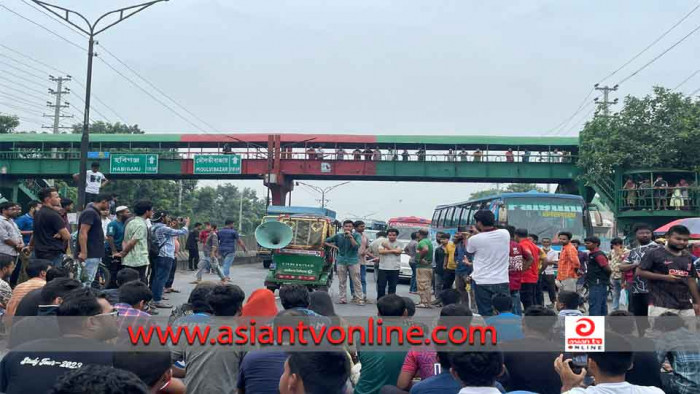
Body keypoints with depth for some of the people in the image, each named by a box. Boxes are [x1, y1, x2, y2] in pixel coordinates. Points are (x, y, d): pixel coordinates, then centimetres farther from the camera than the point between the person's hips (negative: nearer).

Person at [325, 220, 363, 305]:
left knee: (356, 281, -4)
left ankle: (359, 299, -1)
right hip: (341, 261, 2)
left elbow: (356, 246, -15)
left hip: (353, 261, -2)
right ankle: (343, 298, 11)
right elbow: (326, 241, 15)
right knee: (342, 282, 5)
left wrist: (350, 236, -20)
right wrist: (334, 247, 3)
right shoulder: (338, 236, 6)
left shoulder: (356, 235, 0)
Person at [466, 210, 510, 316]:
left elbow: (469, 251, 11)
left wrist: (466, 239, 27)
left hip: (482, 282, -3)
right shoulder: (505, 234, -1)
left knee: (485, 314, 3)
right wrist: (478, 233, 28)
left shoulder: (474, 239, -10)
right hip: (502, 281, 3)